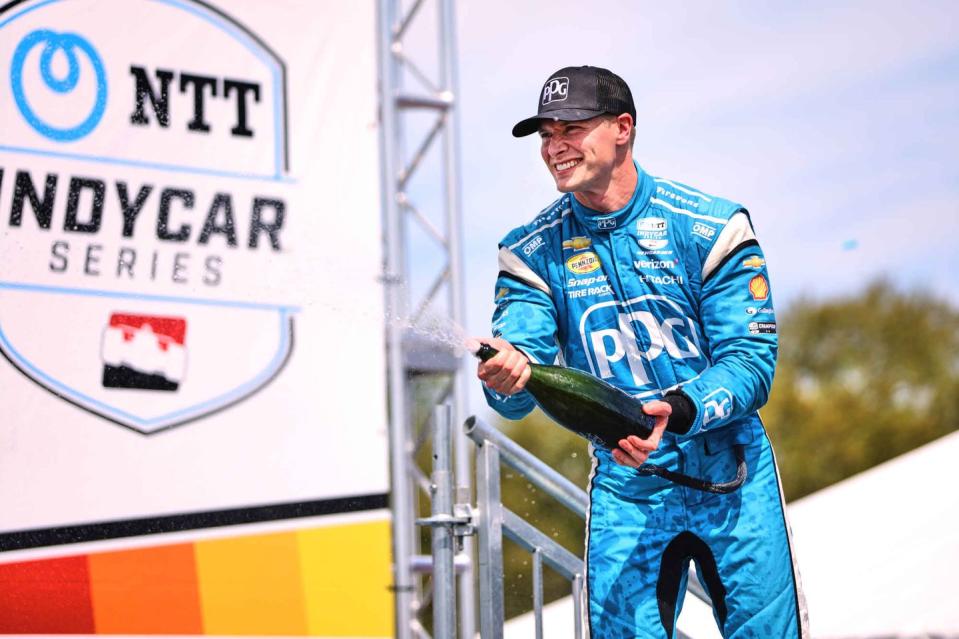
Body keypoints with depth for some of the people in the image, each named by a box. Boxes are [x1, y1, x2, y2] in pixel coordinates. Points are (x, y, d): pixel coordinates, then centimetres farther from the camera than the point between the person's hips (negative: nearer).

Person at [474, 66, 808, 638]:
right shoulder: (532, 252, -2)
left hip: (731, 478, -1)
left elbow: (752, 360, -12)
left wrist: (676, 413, -30)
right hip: (623, 488, 1)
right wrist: (505, 377, -34)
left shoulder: (711, 228, -9)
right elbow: (517, 396, -10)